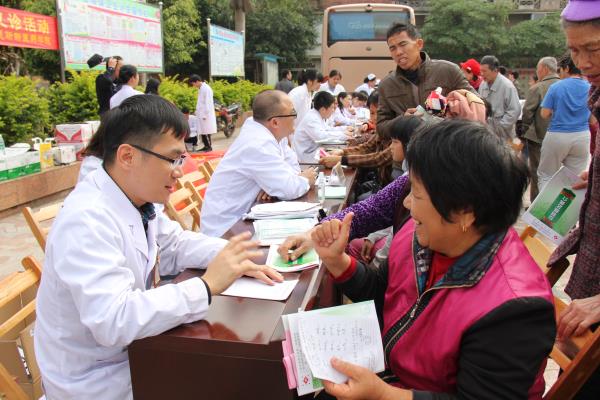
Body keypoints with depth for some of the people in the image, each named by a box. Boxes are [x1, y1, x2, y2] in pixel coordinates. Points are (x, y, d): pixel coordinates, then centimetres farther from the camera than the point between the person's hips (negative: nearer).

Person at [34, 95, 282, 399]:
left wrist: (235, 258, -8)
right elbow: (113, 321, -35)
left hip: (131, 348, 7)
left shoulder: (135, 197, -5)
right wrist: (207, 286, -32)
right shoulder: (87, 221, -29)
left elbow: (175, 245, 8)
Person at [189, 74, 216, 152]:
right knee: (202, 131, 9)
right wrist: (197, 112, 15)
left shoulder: (206, 88, -14)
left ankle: (209, 146, 4)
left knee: (206, 131, -4)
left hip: (206, 114, -9)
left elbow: (208, 103, -17)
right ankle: (206, 146, 15)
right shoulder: (200, 89, 14)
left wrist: (205, 114, -18)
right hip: (201, 114, 9)